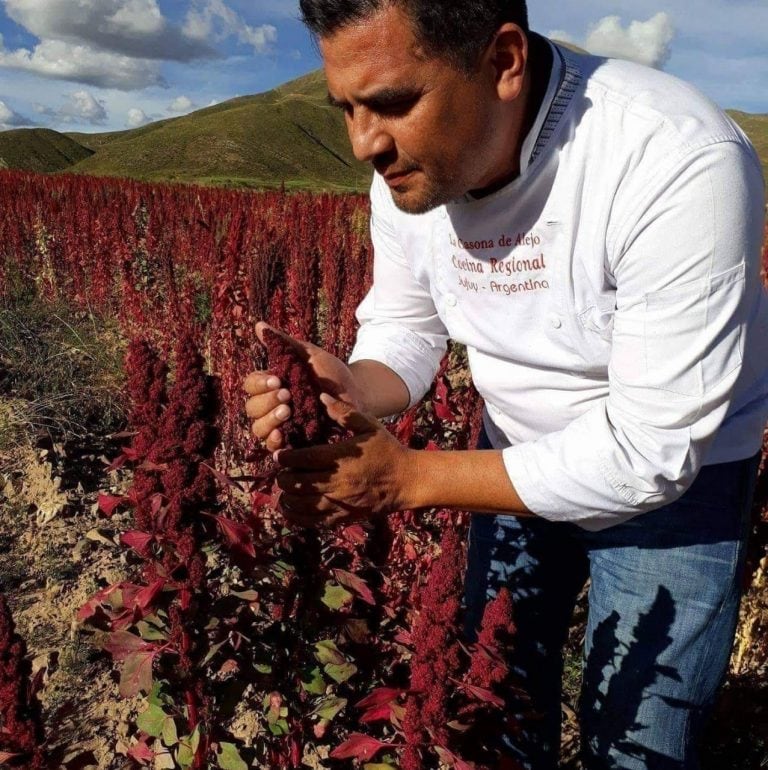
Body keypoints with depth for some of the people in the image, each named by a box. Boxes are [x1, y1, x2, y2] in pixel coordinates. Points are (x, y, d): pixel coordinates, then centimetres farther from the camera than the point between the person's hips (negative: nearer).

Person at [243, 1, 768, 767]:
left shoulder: (682, 164, -34)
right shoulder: (409, 167, -15)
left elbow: (650, 453, -31)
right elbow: (403, 331, -4)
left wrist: (407, 478, -30)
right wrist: (347, 391, -27)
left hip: (678, 470, -4)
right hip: (518, 451, 5)